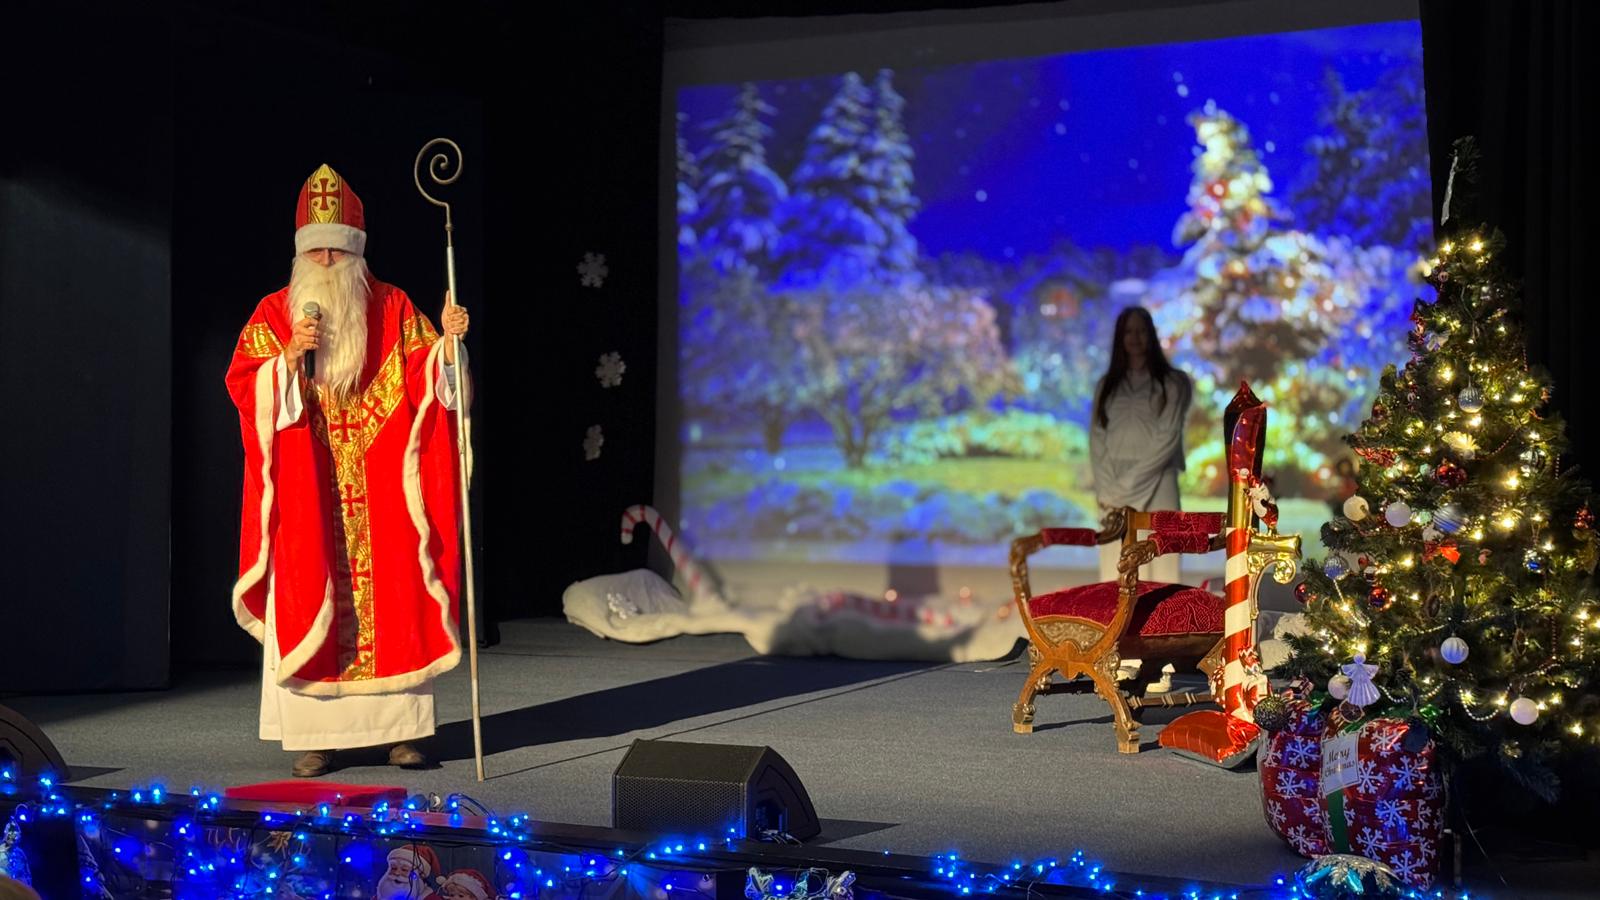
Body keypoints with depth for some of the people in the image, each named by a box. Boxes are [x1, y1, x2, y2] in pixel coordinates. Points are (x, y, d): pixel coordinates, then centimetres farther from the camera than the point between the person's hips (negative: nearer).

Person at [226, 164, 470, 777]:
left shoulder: (393, 309, 8)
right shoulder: (275, 312, 7)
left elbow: (426, 379, 4)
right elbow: (244, 386, 0)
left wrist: (446, 342, -14)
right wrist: (290, 357, -16)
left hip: (380, 485, 1)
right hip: (306, 491, 0)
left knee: (392, 595, -1)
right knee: (308, 596, -3)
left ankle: (401, 727, 5)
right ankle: (315, 734, 0)